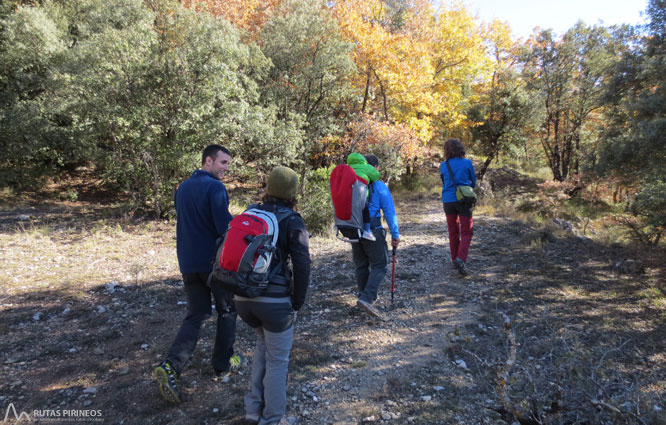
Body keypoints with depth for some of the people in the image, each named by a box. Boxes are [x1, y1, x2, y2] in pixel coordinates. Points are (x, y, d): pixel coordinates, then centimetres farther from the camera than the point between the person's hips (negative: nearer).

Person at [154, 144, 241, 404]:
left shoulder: (182, 188, 11)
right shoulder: (215, 187, -15)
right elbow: (225, 226, -23)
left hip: (188, 263, 7)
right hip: (215, 262, -6)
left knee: (196, 314, 12)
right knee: (227, 311, 13)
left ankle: (170, 367, -5)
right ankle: (223, 365, 23)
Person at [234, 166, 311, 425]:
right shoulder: (292, 221, -6)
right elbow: (302, 265, -12)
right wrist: (297, 303, 0)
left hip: (243, 297, 6)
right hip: (274, 299, -6)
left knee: (263, 344, 29)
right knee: (277, 359, 13)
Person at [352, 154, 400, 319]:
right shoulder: (379, 186, -7)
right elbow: (390, 213, -7)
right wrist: (395, 235, -1)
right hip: (372, 231, -5)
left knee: (361, 265, 16)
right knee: (379, 265, 1)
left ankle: (364, 296, 24)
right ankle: (367, 298, -13)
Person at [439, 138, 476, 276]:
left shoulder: (443, 165, 2)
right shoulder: (467, 163, -3)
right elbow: (473, 182, 8)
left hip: (448, 200, 3)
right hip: (464, 200, -3)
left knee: (453, 231, 16)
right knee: (466, 232, 3)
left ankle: (455, 259, 22)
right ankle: (461, 258, -15)